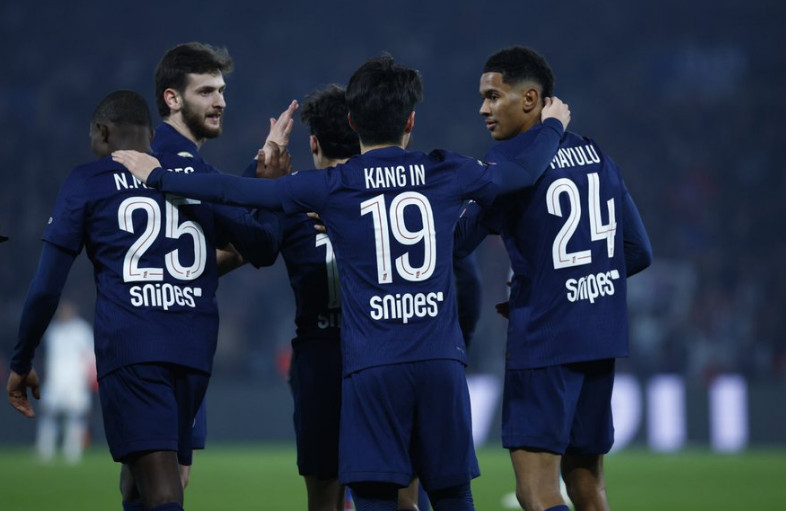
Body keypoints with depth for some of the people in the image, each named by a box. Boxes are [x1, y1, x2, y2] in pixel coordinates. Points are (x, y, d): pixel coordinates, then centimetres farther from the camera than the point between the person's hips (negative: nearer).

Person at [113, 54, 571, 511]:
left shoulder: (331, 187, 0)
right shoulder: (446, 174, 6)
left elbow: (234, 191, 5)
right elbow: (524, 172, 21)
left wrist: (159, 177, 18)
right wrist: (553, 126, 42)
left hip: (371, 366, -2)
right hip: (440, 360, 2)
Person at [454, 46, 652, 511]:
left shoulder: (510, 160, -9)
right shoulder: (596, 155, 11)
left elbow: (457, 242, -13)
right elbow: (638, 252, 15)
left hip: (545, 340, -7)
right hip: (601, 338, 7)